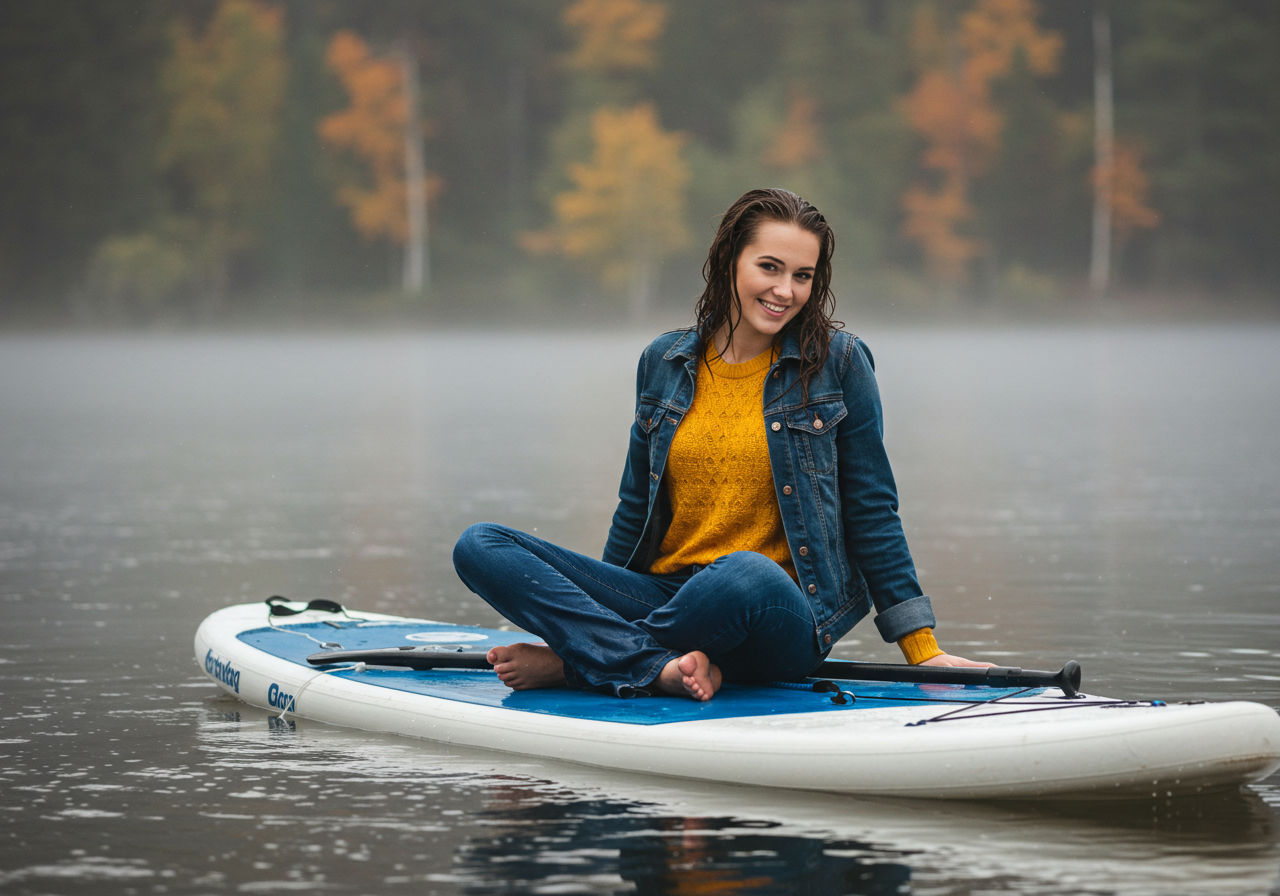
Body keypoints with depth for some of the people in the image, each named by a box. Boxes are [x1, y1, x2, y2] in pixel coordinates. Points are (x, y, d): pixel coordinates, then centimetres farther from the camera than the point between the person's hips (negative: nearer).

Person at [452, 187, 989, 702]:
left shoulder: (838, 364, 1)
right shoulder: (664, 363, 9)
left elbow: (871, 513, 4)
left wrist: (923, 651, 2)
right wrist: (598, 610, 24)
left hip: (784, 619, -4)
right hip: (663, 595, 4)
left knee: (748, 573, -42)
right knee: (480, 546, -16)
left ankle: (572, 662, -21)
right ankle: (660, 668, -31)